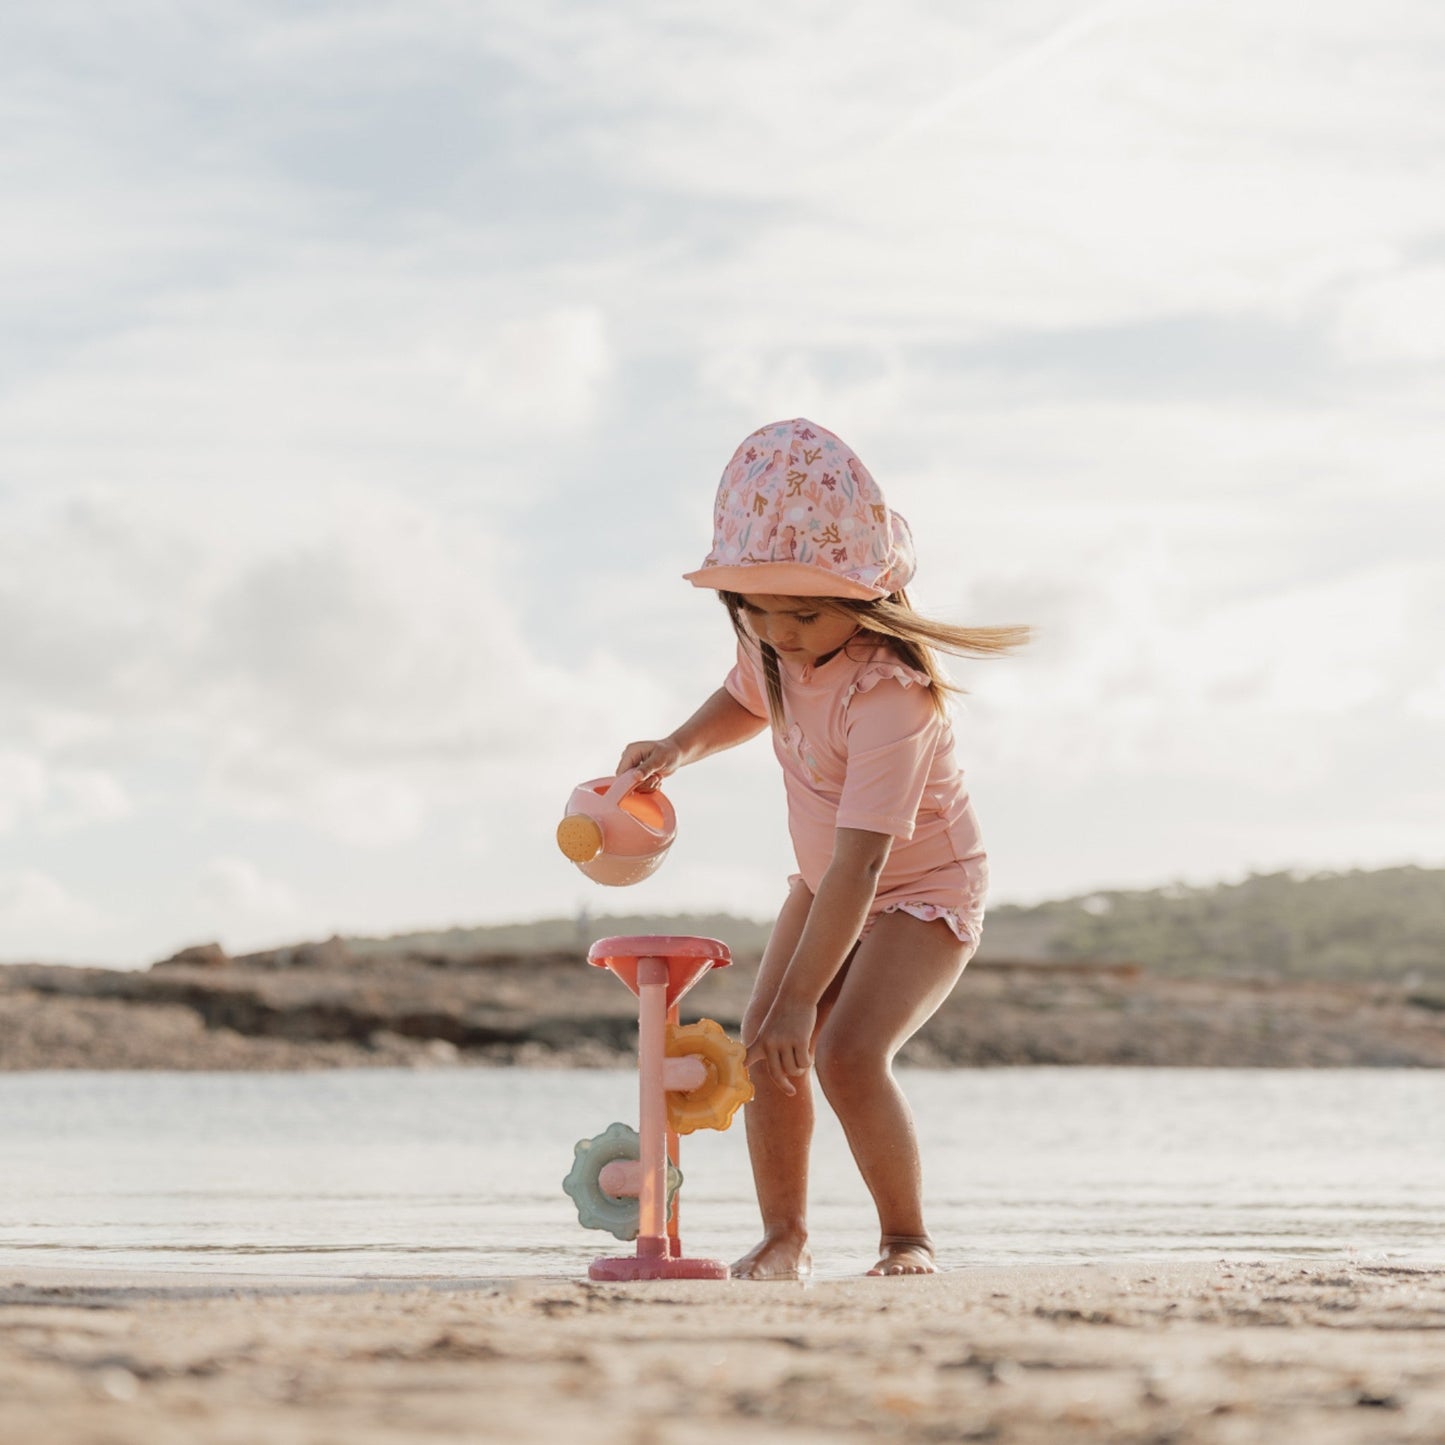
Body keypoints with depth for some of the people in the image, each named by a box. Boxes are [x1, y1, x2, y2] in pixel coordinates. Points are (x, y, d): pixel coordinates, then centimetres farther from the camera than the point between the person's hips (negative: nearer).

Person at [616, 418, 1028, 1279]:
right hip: (826, 880, 7)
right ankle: (784, 1234, 5)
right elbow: (747, 699, 15)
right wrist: (681, 746, -7)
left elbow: (861, 861, -38)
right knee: (767, 1042, -10)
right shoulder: (776, 647, -12)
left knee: (847, 1052, -25)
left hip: (924, 891, -7)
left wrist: (801, 996, -39)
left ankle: (907, 1237, -5)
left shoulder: (888, 694, -36)